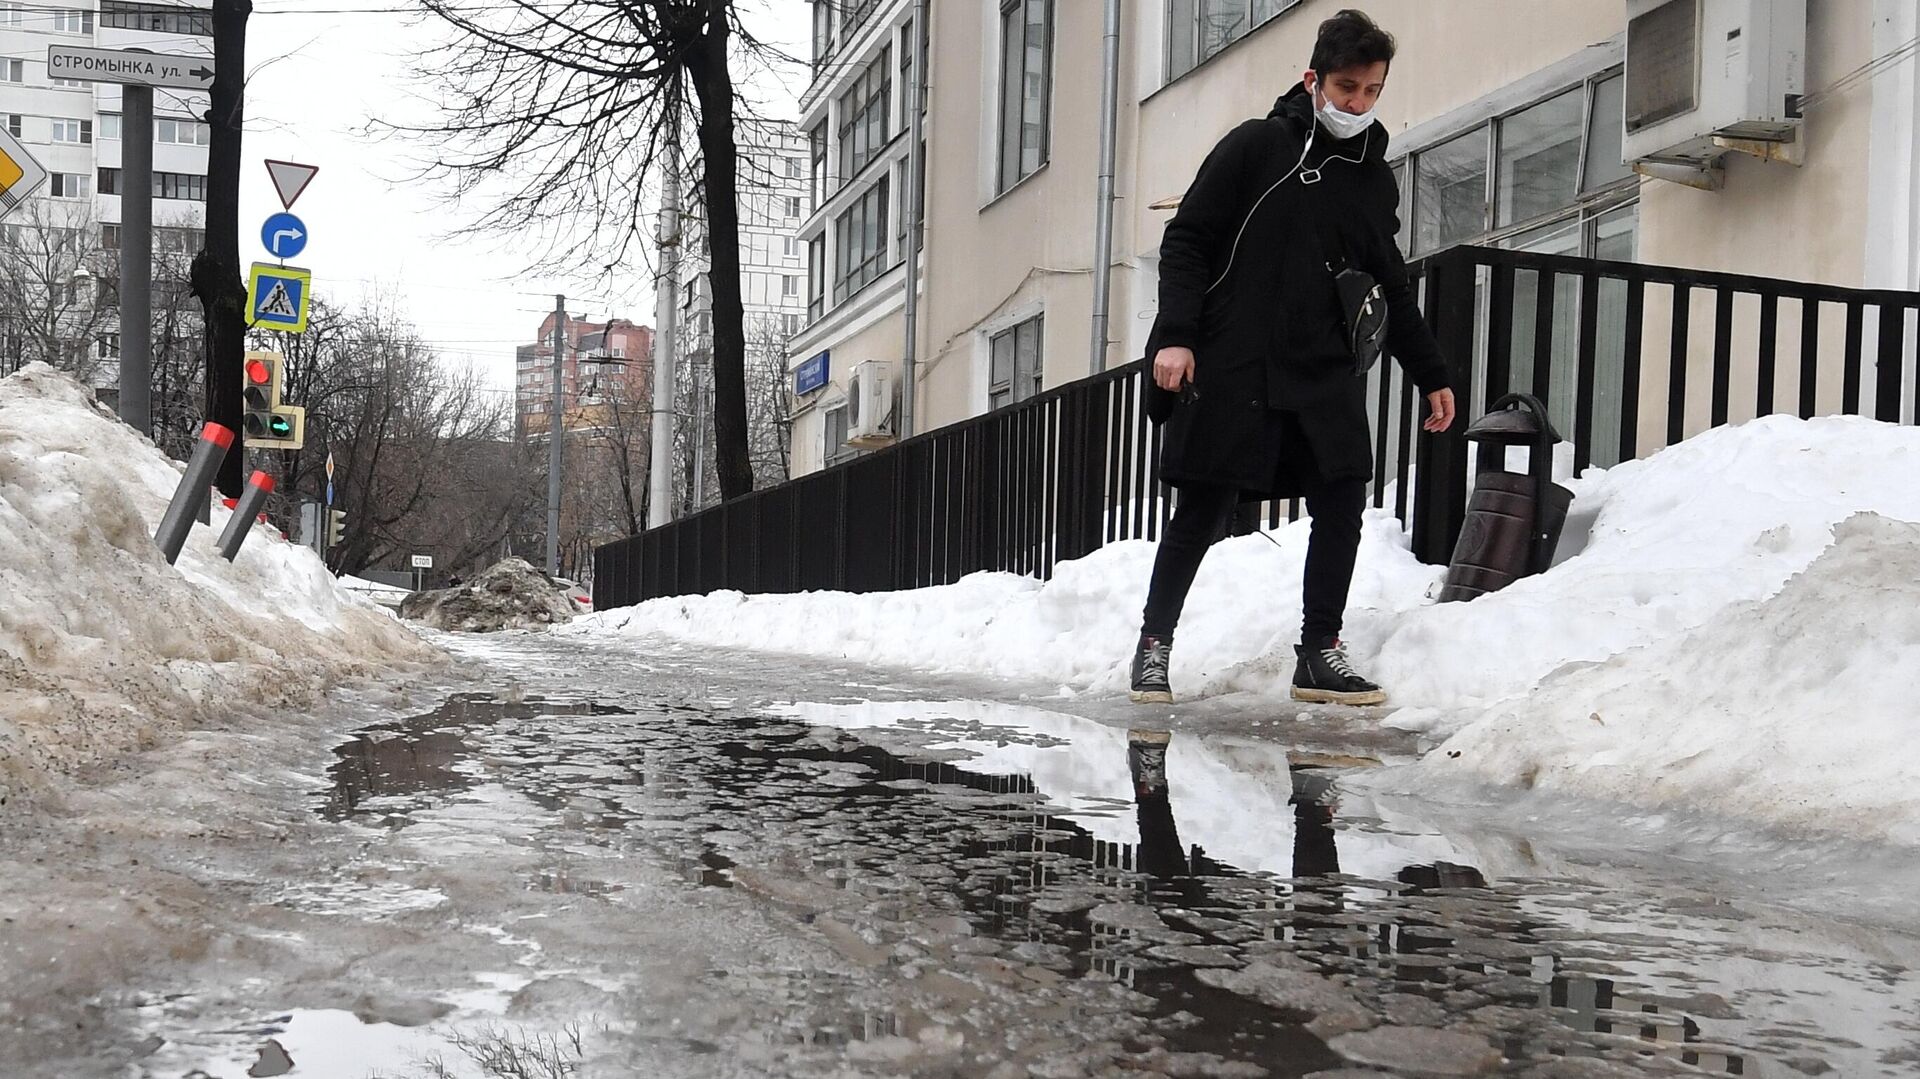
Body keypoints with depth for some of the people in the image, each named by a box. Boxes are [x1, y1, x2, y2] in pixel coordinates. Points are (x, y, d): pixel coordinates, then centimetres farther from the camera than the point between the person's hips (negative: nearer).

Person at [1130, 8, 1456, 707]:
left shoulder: (1375, 179, 14)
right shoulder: (1257, 146, 0)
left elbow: (1392, 292, 22)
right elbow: (1186, 241, -3)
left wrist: (1430, 375, 21)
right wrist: (1175, 334, -14)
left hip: (1327, 378, 5)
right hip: (1232, 369, -4)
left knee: (1342, 505, -4)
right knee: (1204, 513, -1)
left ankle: (1318, 654, 8)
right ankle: (1154, 645, 13)